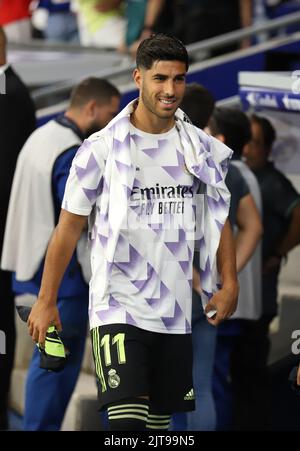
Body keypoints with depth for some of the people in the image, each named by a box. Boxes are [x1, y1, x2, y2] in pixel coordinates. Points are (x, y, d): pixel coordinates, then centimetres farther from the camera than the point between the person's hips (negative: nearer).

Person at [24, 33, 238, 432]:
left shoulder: (202, 149, 7)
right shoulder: (101, 148, -5)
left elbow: (220, 220, 16)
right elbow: (69, 226, -1)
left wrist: (229, 283, 1)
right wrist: (46, 301, -1)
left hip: (175, 313, 5)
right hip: (119, 309, -4)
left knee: (160, 421, 9)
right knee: (128, 421, -16)